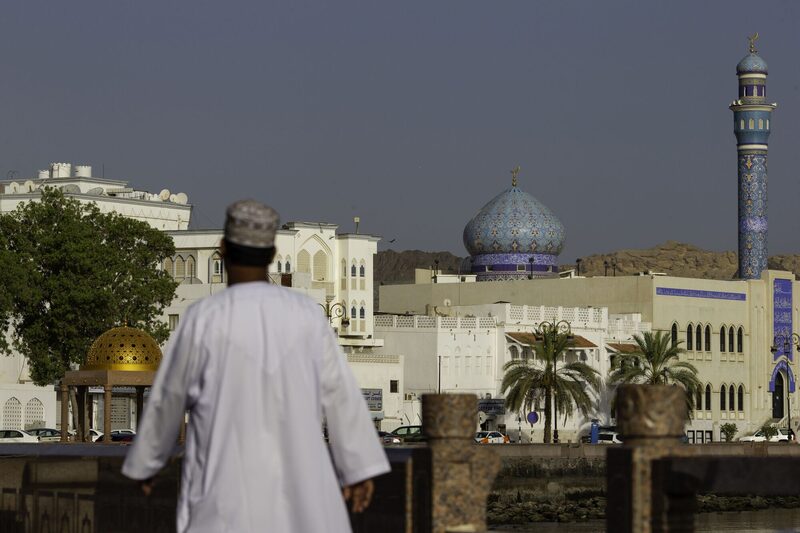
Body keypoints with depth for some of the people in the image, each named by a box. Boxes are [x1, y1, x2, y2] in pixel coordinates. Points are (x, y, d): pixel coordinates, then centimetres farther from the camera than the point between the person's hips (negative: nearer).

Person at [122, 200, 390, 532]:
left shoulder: (202, 319, -10)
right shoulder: (307, 314, -2)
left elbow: (168, 399, 0)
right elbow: (341, 394, 0)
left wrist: (146, 463, 16)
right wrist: (360, 469, 8)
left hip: (228, 477, -3)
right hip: (296, 474, 3)